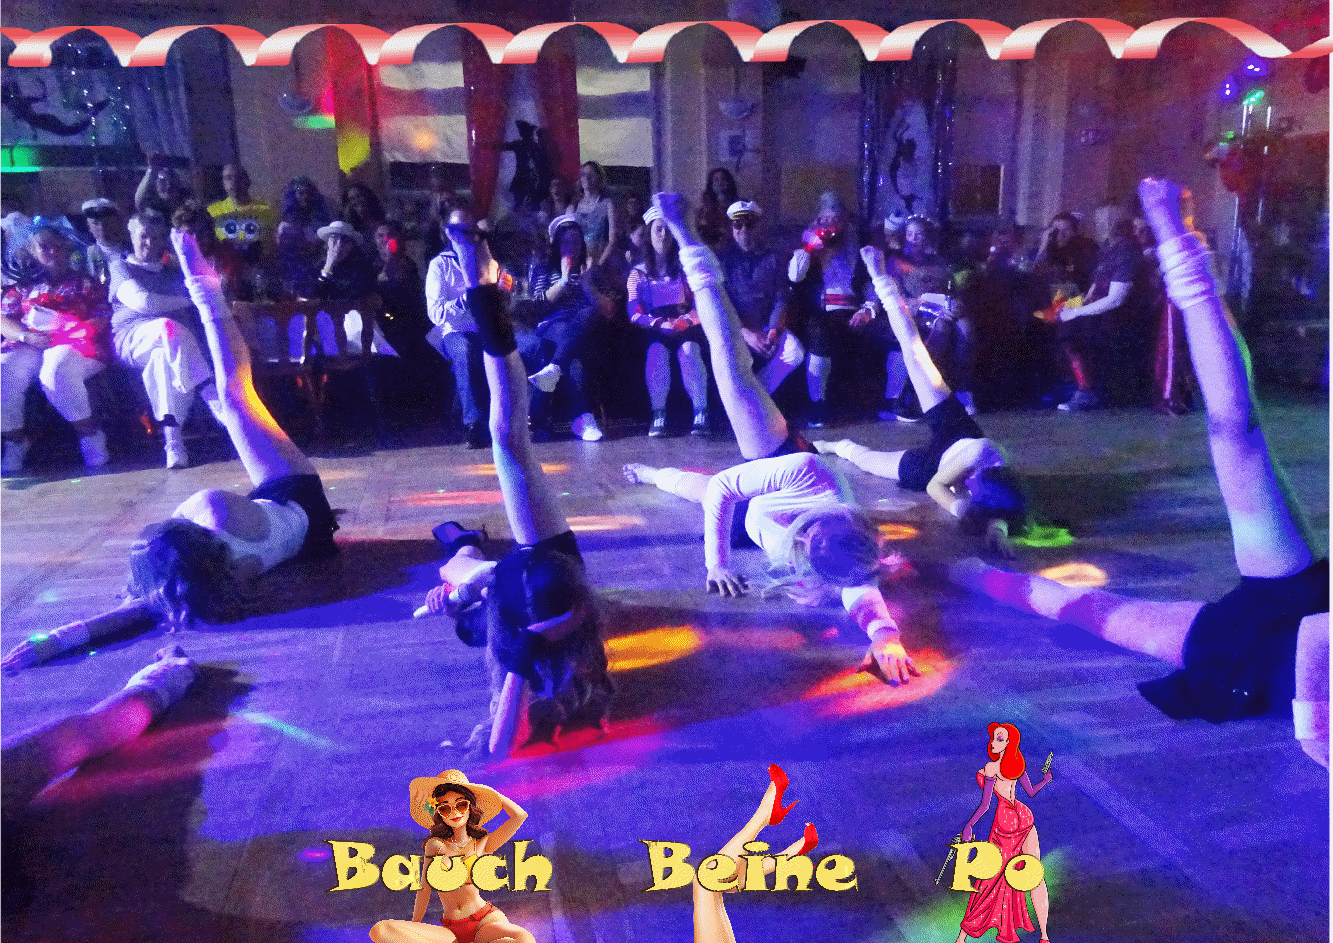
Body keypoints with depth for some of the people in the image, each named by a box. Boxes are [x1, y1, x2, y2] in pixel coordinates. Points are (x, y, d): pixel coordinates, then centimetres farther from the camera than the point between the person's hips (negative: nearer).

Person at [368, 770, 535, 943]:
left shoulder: (483, 844, 7)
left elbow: (520, 815, -3)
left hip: (485, 921, -2)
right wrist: (414, 926, 19)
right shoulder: (435, 845, 10)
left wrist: (490, 794, 9)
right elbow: (425, 888, 17)